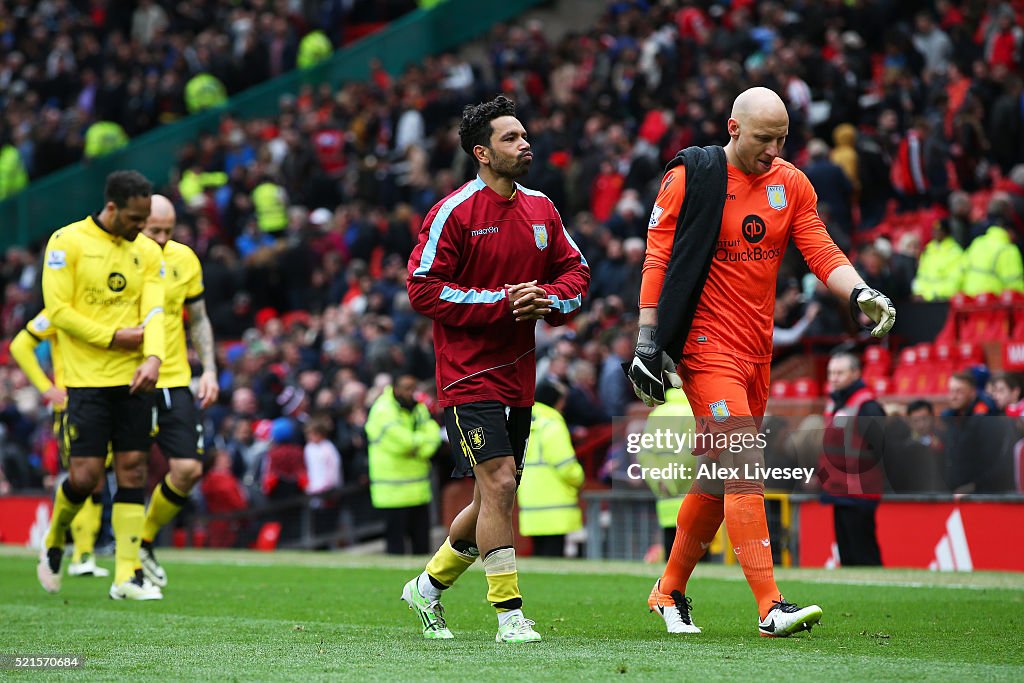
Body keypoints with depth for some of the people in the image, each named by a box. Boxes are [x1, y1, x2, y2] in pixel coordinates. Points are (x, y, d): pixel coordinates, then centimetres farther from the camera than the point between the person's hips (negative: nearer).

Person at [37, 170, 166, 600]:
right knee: (85, 475, -8)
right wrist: (113, 337, -12)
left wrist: (153, 357, -19)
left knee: (133, 469, 0)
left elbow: (154, 311, -1)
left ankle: (128, 576, 2)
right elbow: (57, 309, -9)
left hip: (133, 379, 4)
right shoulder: (68, 242, -5)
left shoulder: (147, 251, 8)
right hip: (86, 379, -4)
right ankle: (54, 543, 22)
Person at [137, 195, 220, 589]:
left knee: (188, 469, -5)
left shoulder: (183, 259, 5)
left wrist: (209, 370, 6)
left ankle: (145, 543, 19)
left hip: (174, 381, 4)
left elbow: (199, 320, 16)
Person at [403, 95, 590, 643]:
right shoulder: (454, 212, -11)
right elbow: (423, 289, -14)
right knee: (499, 485, -16)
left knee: (493, 500, 12)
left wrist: (548, 300, -6)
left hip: (518, 377, 7)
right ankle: (509, 615, -9)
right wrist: (501, 302, -18)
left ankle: (429, 585, 33)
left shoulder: (541, 209, 9)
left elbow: (576, 270, 17)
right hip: (468, 375, -7)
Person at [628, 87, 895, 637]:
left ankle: (669, 591, 28)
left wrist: (861, 294, -16)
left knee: (719, 478, 12)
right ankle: (770, 607, -20)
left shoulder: (791, 185, 8)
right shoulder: (690, 177, -6)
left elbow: (821, 253, 4)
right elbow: (658, 261, -5)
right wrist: (647, 345, -9)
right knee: (744, 468, -16)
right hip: (707, 344, -6)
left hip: (757, 346, 6)